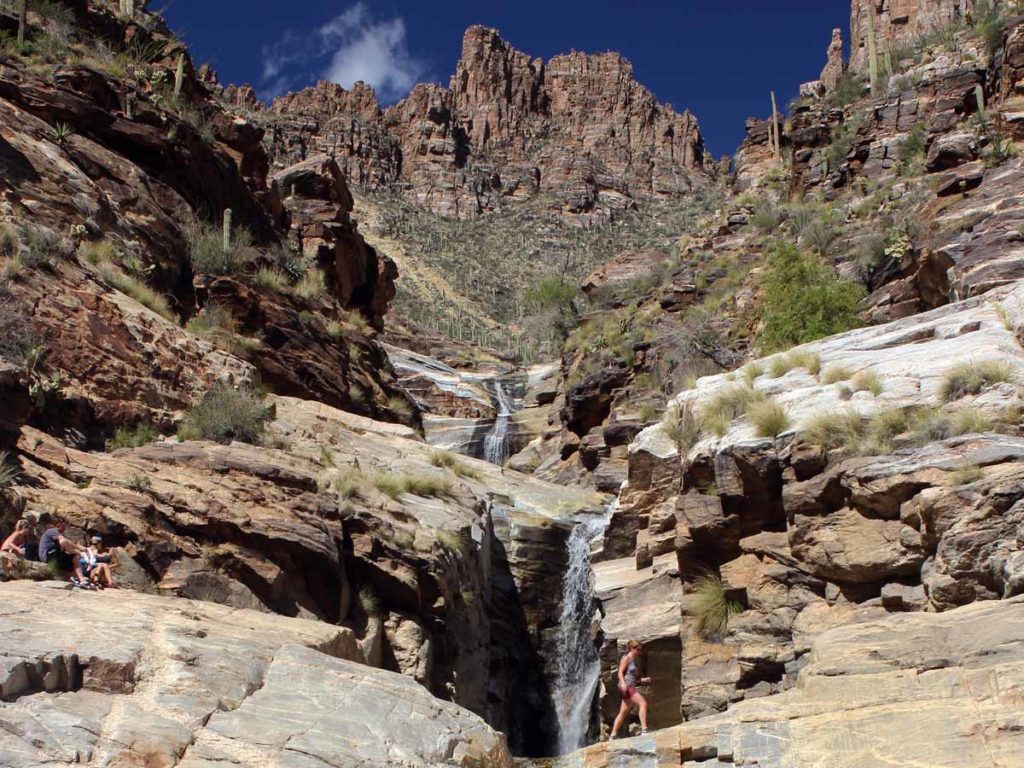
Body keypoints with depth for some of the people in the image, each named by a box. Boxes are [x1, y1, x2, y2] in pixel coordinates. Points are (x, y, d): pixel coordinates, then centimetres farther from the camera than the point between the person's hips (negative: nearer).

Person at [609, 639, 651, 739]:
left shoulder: (633, 661, 24)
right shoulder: (626, 658, -2)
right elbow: (620, 673, -12)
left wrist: (643, 680, 13)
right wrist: (623, 683, -26)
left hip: (631, 687, 9)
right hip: (626, 686, -9)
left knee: (623, 713, 8)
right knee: (643, 703, -20)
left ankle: (613, 736, 9)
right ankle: (644, 729, -27)